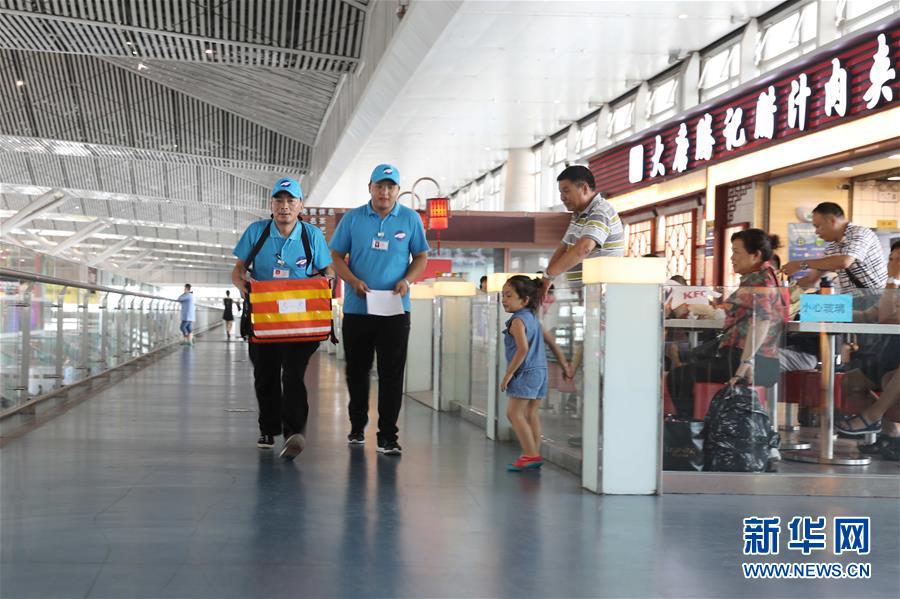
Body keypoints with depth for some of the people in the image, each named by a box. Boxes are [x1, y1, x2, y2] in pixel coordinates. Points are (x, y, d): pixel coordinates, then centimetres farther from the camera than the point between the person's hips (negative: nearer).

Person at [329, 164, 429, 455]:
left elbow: (421, 256, 9)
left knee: (392, 374, -3)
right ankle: (357, 427, 30)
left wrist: (407, 280, -10)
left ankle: (387, 436, 2)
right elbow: (337, 256, 5)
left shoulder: (411, 219, 3)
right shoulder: (353, 218, 2)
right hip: (357, 308, 1)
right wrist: (353, 281, -13)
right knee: (357, 371, 12)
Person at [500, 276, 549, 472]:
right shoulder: (533, 318, 15)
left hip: (526, 373, -10)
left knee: (514, 413, -8)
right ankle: (534, 454, 14)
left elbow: (523, 349, -24)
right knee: (531, 414, 12)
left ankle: (531, 455, -11)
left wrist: (508, 374, -19)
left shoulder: (517, 321, -13)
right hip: (540, 370, 10)